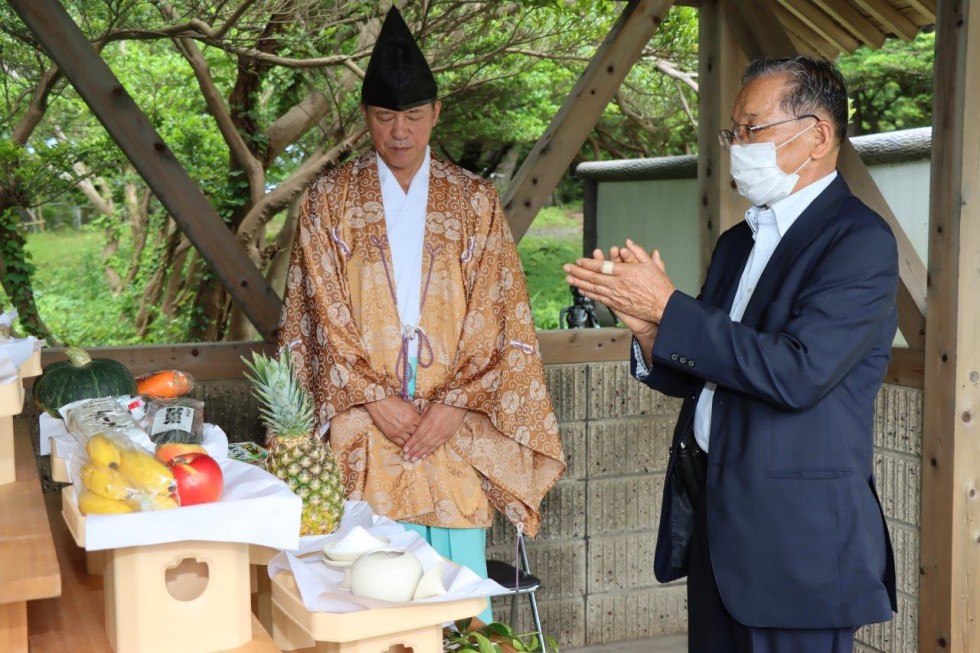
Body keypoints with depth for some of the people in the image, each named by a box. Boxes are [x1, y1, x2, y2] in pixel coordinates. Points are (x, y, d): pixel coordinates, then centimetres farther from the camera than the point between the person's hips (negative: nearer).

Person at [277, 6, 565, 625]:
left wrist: (456, 404, -9)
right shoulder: (330, 199, 6)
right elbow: (325, 316, 0)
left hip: (454, 425, 1)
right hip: (365, 430, -1)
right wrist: (375, 398, -10)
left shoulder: (476, 201, 7)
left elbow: (496, 317, 2)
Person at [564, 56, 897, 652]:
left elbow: (799, 372, -24)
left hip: (796, 533, -7)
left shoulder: (860, 239, -11)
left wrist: (668, 308, -19)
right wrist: (648, 326, -7)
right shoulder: (739, 241, 14)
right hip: (712, 513, 8)